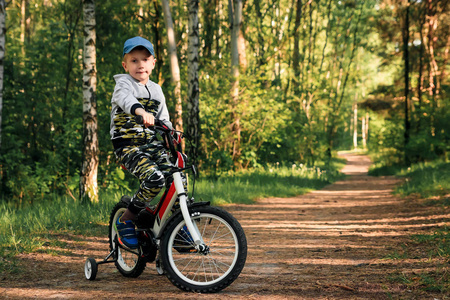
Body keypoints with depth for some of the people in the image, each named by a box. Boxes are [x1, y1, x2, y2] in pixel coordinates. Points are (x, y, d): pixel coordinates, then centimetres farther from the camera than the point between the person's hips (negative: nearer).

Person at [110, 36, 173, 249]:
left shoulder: (156, 90, 16)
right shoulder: (124, 83, -5)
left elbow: (164, 119, 23)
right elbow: (125, 99, -30)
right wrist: (141, 111, -51)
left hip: (152, 144, 6)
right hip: (127, 145, -6)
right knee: (154, 179, -29)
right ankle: (126, 220, -10)